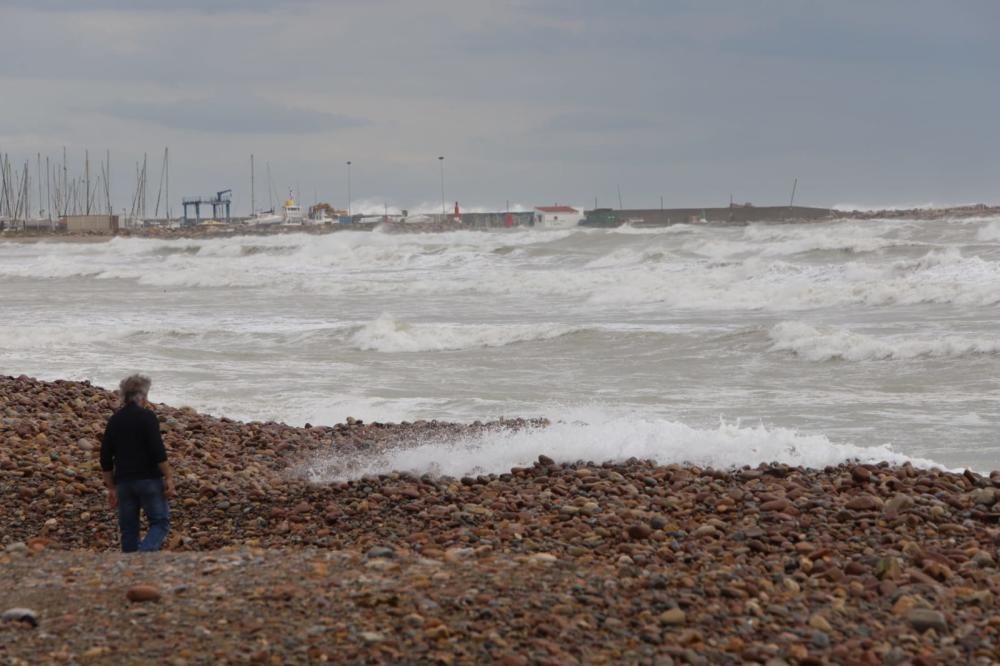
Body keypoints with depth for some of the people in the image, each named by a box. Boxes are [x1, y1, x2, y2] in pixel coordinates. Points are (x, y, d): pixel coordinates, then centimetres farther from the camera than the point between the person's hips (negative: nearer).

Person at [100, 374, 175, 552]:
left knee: (128, 529, 9)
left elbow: (105, 459, 11)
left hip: (124, 482, 5)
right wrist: (168, 478, -8)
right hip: (149, 478, -5)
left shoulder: (114, 420, 10)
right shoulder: (147, 416, -7)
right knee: (160, 522, 0)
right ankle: (145, 554, -23)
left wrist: (111, 488, 17)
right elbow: (158, 451, -15)